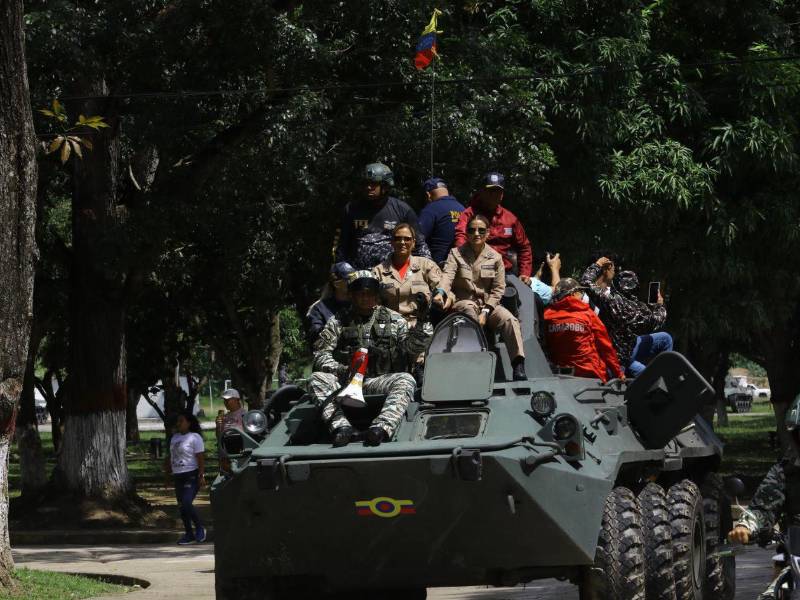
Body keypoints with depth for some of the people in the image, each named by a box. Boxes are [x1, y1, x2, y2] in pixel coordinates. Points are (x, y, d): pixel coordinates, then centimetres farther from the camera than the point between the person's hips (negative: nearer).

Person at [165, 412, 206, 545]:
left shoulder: (195, 438, -8)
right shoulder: (175, 437, 15)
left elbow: (201, 458, -13)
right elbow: (171, 457, 22)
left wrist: (201, 476, -20)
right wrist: (167, 469, 15)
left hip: (191, 475, -8)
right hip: (178, 476, 8)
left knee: (186, 503, -20)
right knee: (182, 507, 7)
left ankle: (199, 528, -2)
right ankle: (189, 534, 15)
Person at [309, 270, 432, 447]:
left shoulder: (394, 319, 16)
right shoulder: (338, 321, 14)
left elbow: (411, 349, 5)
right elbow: (320, 354, 4)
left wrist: (420, 325, -11)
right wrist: (342, 370, -15)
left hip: (381, 380, 0)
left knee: (406, 380, -31)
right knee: (317, 379, -27)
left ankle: (380, 428, -51)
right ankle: (341, 426, -46)